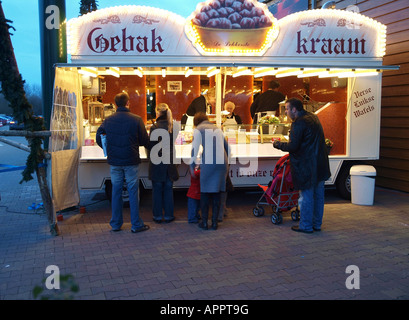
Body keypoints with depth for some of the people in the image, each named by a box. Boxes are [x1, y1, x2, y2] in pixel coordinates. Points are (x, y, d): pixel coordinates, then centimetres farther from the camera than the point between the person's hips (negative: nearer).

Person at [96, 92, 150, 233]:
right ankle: (136, 224, 9)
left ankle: (116, 224, 19)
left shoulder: (108, 120, 0)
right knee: (133, 191, 4)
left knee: (116, 191, 11)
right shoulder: (136, 119, -9)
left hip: (114, 162, 3)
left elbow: (99, 138, 3)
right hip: (131, 161, -3)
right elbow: (145, 141, -5)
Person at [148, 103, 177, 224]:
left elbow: (150, 146, -7)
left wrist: (151, 158, 10)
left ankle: (157, 215, 13)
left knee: (157, 190, 7)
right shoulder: (173, 127, -3)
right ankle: (168, 215, 15)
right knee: (168, 189, 10)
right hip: (169, 163, 3)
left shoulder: (154, 127, -12)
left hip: (157, 163, -2)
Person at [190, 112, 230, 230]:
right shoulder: (218, 129, 23)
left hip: (207, 163, -4)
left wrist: (192, 167, 6)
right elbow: (228, 149, 23)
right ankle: (215, 222, 12)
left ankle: (204, 222, 8)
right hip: (222, 163, 5)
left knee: (205, 193, 5)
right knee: (216, 193, 10)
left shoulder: (198, 129, 7)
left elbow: (195, 149, 0)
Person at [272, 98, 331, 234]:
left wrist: (277, 144, -4)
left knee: (306, 197, 2)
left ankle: (306, 226, 12)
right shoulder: (313, 117, 12)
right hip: (320, 165, 9)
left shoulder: (299, 123, -18)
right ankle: (317, 224, 27)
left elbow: (292, 146, -20)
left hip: (307, 168, -9)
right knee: (318, 195, 16)